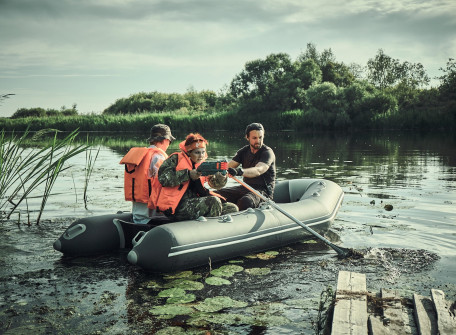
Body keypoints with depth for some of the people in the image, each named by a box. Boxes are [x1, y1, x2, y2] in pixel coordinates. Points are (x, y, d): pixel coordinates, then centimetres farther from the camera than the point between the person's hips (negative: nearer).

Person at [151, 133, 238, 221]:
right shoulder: (176, 159, -1)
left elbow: (216, 184, 7)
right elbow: (163, 177, -16)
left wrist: (221, 177, -17)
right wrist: (188, 174, -17)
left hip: (195, 202, 7)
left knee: (232, 208, -2)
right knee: (214, 201, -26)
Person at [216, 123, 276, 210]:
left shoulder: (267, 152, -11)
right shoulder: (244, 151, 9)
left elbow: (258, 170, -30)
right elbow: (229, 166, -2)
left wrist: (240, 172, -49)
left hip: (263, 191, -6)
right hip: (246, 187, 7)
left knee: (245, 202, -38)